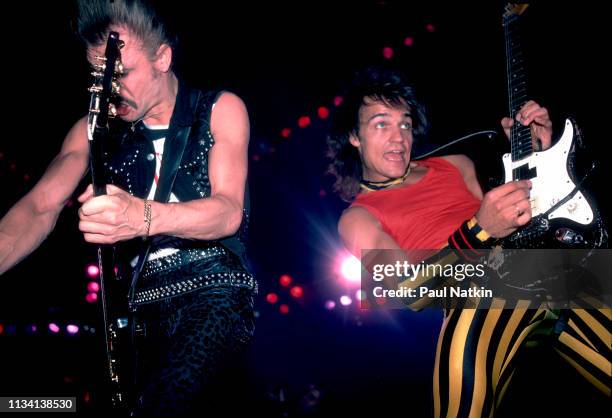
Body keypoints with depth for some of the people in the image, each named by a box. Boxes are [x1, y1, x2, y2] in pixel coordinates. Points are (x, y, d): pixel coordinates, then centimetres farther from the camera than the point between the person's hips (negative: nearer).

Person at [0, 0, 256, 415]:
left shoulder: (220, 110, 1)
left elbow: (229, 213, -12)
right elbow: (40, 208, -1)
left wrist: (142, 216, -32)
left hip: (216, 293, -4)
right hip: (144, 306, 4)